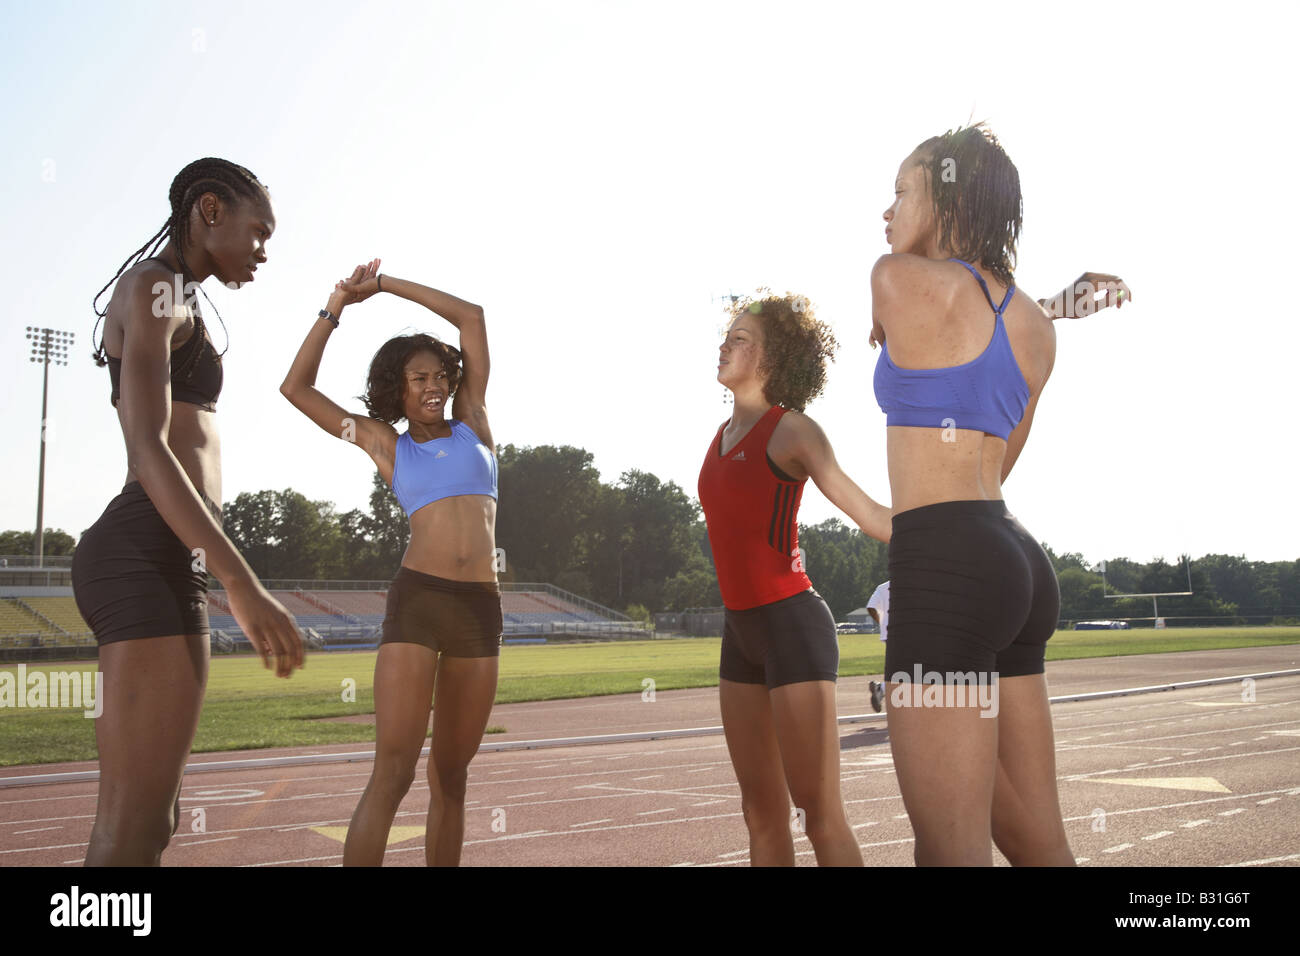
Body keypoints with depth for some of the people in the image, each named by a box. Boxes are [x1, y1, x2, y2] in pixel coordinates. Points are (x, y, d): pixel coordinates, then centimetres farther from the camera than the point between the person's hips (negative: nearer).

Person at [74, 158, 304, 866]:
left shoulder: (171, 302, 25)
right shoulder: (153, 286, -5)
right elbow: (148, 449, -17)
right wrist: (243, 586, -25)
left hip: (151, 560, 10)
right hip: (152, 559, -10)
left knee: (144, 827, 11)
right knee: (134, 840, -11)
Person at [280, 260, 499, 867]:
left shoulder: (472, 422, 17)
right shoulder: (386, 445, 15)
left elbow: (471, 316, 16)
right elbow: (297, 388, 15)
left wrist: (384, 285, 19)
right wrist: (337, 306, 16)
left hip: (481, 609, 2)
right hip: (417, 599, -2)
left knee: (450, 776, 9)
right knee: (392, 772, -12)